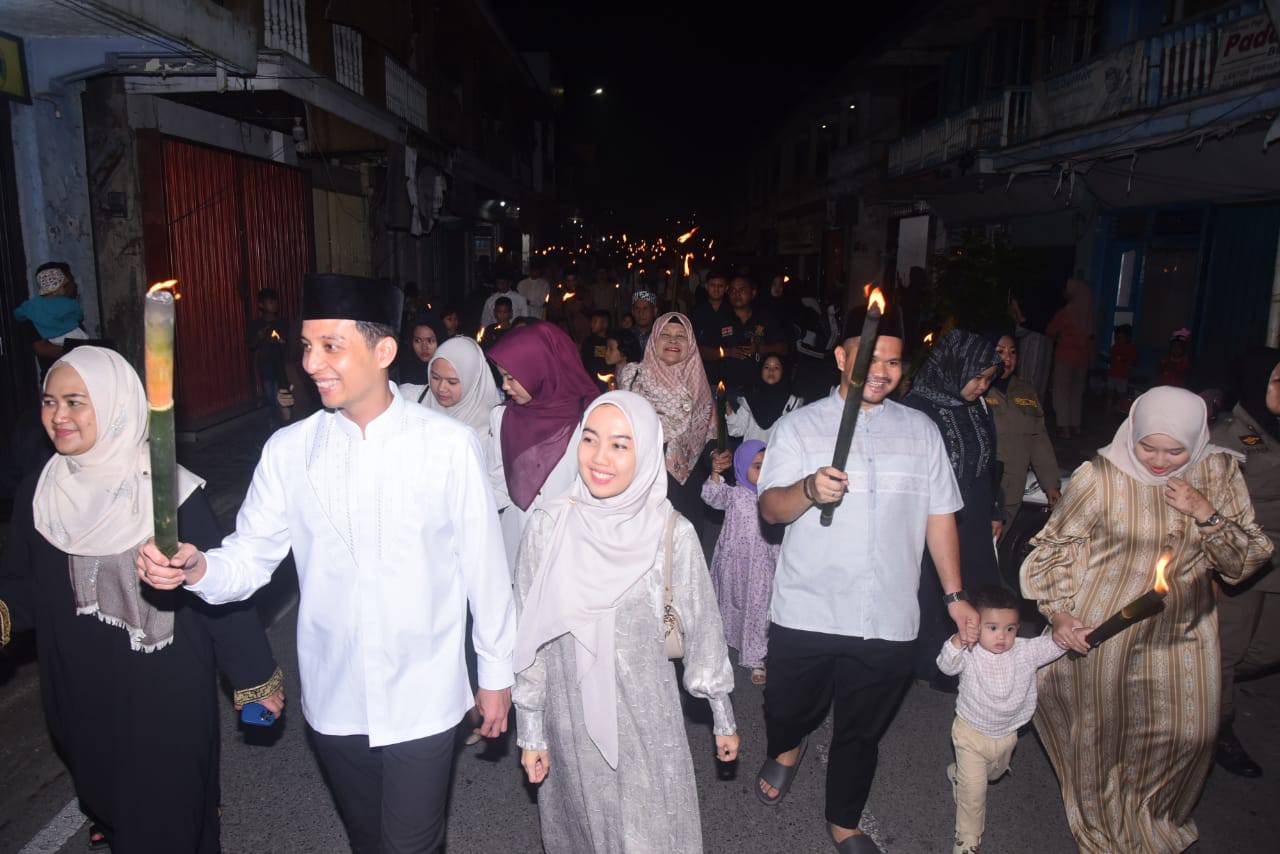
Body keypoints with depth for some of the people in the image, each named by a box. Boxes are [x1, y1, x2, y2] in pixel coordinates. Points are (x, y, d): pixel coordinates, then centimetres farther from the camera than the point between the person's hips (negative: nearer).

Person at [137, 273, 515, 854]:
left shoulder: (449, 445, -14)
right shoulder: (288, 450, -5)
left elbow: (484, 565, -7)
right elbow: (252, 556, -3)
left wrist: (496, 672, 0)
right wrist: (196, 566, -25)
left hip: (423, 698, -3)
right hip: (333, 698, 4)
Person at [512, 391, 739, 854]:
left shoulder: (672, 533, -13)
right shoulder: (549, 527, -11)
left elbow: (702, 628, -1)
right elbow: (529, 638, -3)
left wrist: (724, 719, 6)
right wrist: (530, 731, 1)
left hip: (648, 717, -1)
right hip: (571, 717, 1)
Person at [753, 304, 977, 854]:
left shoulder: (921, 430, 7)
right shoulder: (799, 426, -3)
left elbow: (939, 516, 10)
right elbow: (771, 509, -13)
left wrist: (955, 596, 8)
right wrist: (809, 489, -33)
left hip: (888, 621, 2)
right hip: (806, 615, -2)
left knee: (861, 733, 17)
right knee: (788, 711, 16)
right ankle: (787, 750, 52)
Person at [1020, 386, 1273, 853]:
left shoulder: (1219, 473, -7)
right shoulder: (1100, 476, -19)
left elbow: (1248, 561, -5)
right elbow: (1054, 547, -8)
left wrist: (1205, 513, -21)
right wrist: (1058, 613, -15)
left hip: (1181, 631, 4)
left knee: (1187, 732, 16)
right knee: (1096, 727, 14)